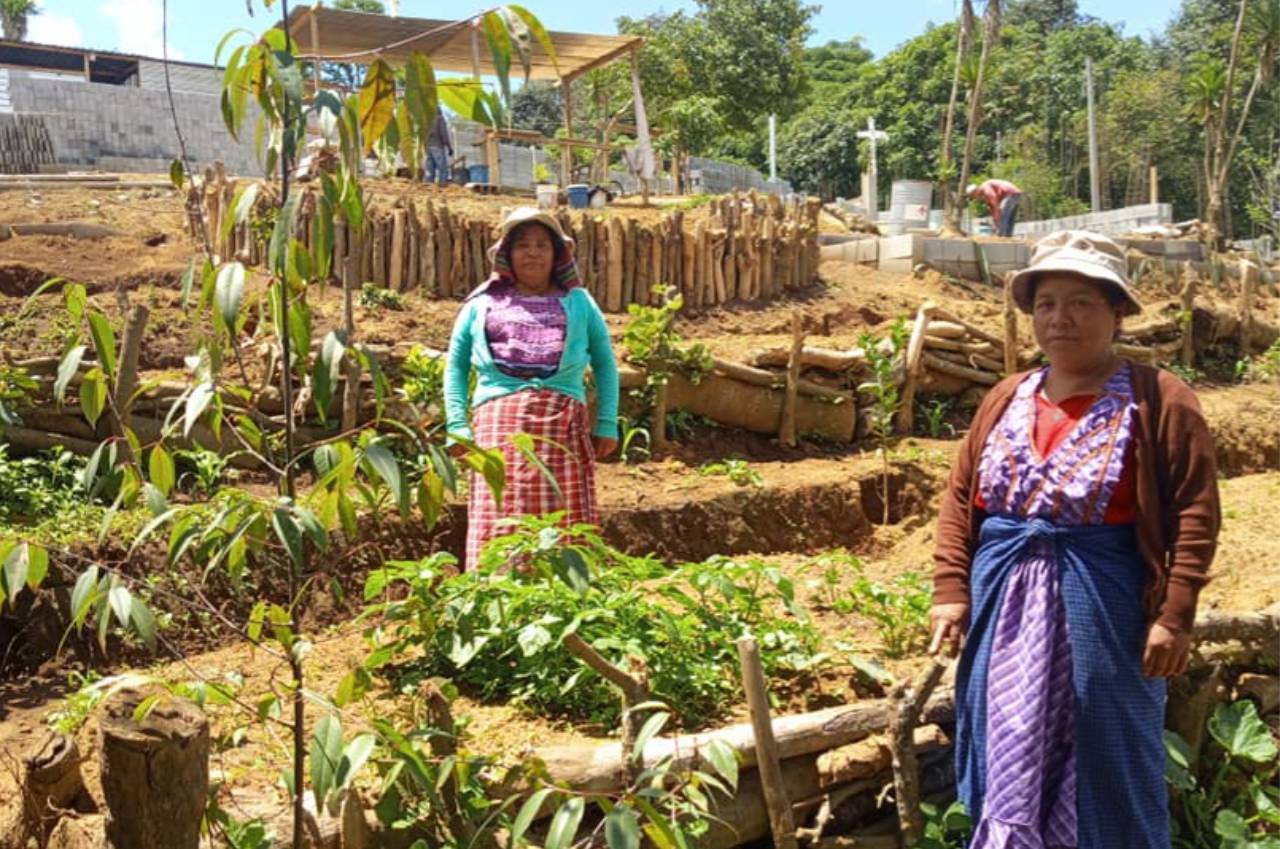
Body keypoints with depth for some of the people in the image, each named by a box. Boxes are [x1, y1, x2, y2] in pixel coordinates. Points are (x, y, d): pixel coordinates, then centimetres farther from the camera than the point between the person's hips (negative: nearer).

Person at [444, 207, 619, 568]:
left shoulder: (578, 302, 21)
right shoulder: (482, 304, 19)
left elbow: (605, 363, 18)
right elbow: (455, 366, 16)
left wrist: (607, 425, 8)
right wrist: (457, 425, 3)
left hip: (564, 422, 1)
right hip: (499, 420, 0)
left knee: (565, 522, -5)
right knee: (497, 523, -10)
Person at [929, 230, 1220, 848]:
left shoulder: (1159, 400, -5)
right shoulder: (1005, 400, 9)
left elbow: (1195, 512, -8)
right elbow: (959, 498, 10)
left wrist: (1175, 614, -15)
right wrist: (950, 590, 0)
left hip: (1105, 610, -4)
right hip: (1004, 609, 4)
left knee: (1106, 766, 8)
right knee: (1006, 762, 13)